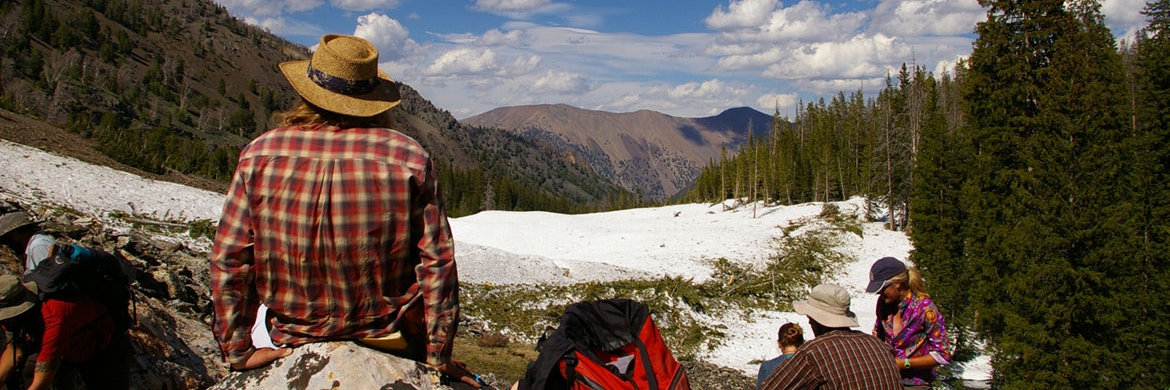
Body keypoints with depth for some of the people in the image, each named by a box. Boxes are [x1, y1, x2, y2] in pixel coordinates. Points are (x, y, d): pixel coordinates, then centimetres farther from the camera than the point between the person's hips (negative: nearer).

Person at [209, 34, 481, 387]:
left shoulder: (259, 155, -11)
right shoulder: (410, 158, -15)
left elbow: (228, 260, -8)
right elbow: (437, 262, -15)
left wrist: (238, 351, 2)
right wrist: (438, 355, -5)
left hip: (293, 339, 2)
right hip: (392, 335, -2)